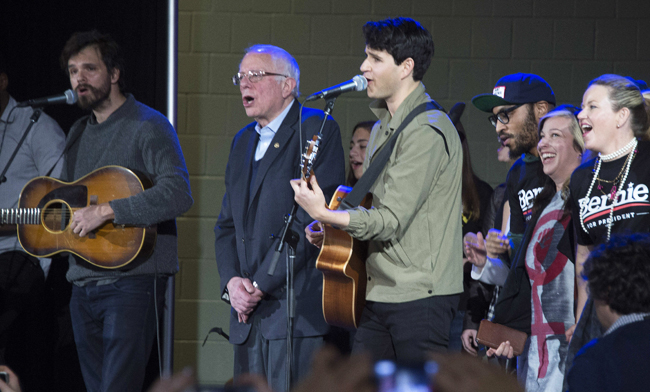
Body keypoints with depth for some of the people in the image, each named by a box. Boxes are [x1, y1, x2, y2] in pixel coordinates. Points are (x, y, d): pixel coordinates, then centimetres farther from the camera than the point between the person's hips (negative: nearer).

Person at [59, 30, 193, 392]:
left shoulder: (147, 126, -7)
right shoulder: (78, 133, 18)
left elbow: (178, 194, -21)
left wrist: (105, 212, -23)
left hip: (133, 282, -8)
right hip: (83, 284, 8)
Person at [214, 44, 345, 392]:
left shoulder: (317, 130, -4)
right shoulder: (244, 140, 21)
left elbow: (312, 218, -13)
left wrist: (261, 284, -14)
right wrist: (232, 281, 0)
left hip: (297, 311, -7)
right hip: (249, 314, 7)